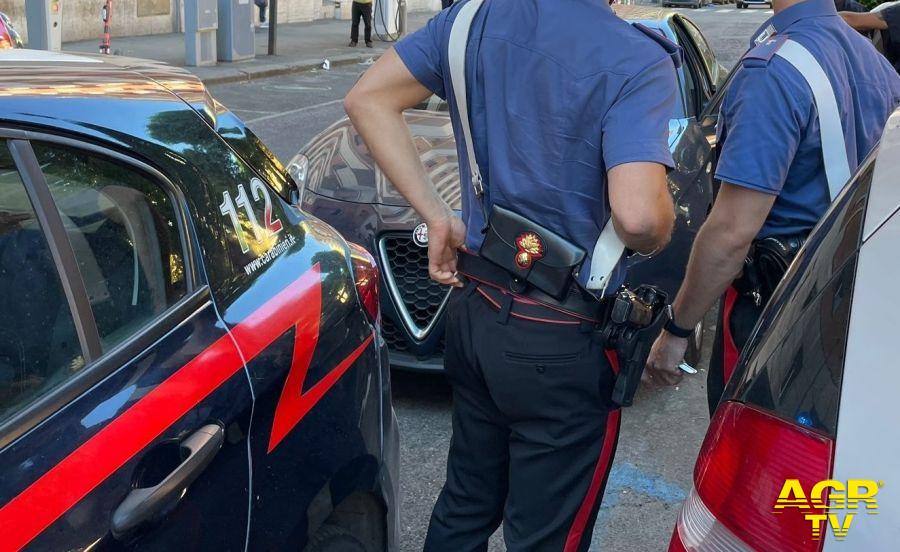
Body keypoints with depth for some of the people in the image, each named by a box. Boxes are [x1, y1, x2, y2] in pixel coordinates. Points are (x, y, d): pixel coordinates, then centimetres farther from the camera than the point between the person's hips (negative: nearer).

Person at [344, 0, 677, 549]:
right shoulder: (636, 62, -19)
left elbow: (367, 100, 3)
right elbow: (637, 216, -31)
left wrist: (437, 214, 2)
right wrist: (663, 230, -7)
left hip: (473, 311, 6)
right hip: (562, 343, -6)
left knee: (465, 503, 25)